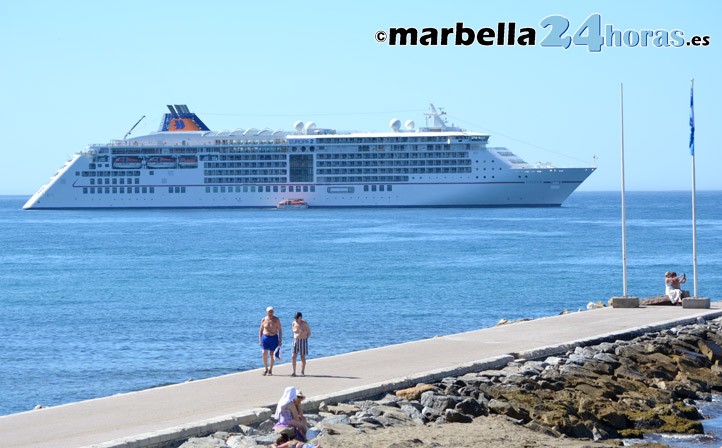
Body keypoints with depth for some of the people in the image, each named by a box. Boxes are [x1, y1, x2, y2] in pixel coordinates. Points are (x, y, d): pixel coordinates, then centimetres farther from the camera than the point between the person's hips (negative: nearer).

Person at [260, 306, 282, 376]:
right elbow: (261, 331, 10)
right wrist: (260, 340, 3)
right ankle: (266, 369, 8)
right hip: (265, 338, 1)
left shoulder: (276, 320, -3)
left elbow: (280, 331, 0)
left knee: (272, 355, 1)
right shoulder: (263, 320, 3)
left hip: (274, 338, -1)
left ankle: (270, 370, 14)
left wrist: (280, 340, -7)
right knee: (264, 354, -10)